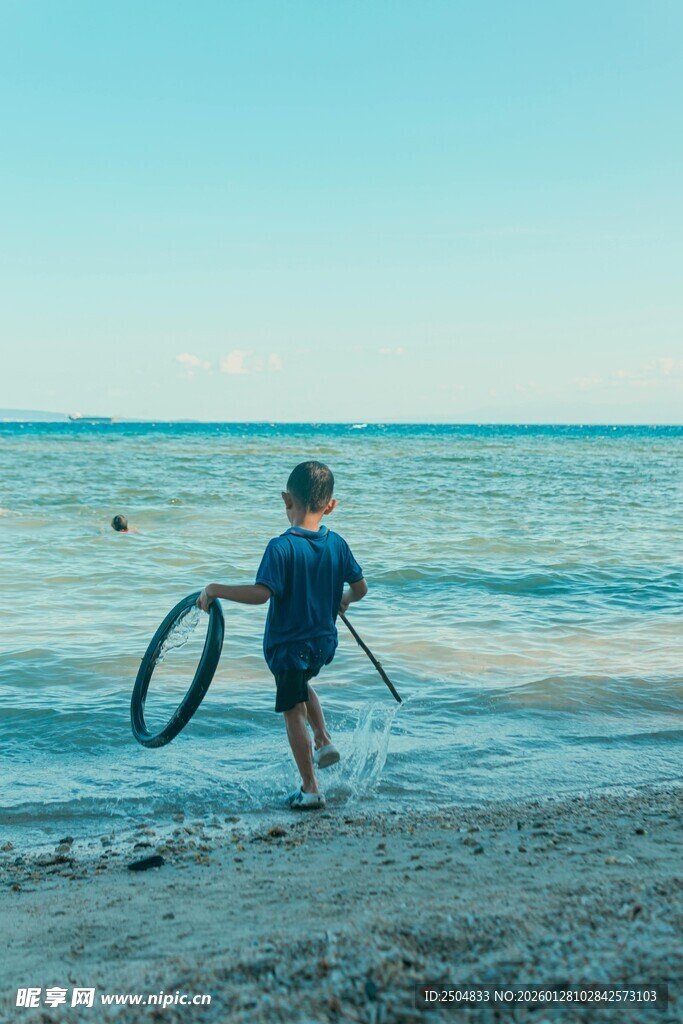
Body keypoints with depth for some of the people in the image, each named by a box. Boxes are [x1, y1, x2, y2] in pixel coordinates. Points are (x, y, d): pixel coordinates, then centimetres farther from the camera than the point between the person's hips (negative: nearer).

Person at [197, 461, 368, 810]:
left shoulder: (281, 547, -22)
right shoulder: (337, 544, -4)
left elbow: (261, 593, -31)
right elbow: (360, 588, 4)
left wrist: (214, 590, -22)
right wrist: (344, 599, 26)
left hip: (288, 644, -6)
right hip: (324, 641, 6)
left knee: (294, 713, 7)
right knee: (301, 683, 36)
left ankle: (310, 790, 13)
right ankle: (324, 741, 28)